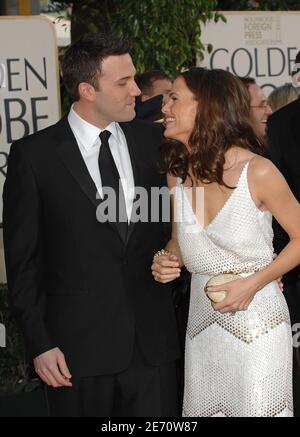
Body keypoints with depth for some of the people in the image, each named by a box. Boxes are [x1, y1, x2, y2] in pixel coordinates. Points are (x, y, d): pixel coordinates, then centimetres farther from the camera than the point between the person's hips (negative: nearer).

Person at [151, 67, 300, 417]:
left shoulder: (257, 171, -14)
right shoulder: (178, 174, 2)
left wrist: (253, 283, -15)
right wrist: (166, 261, -5)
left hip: (256, 321, -5)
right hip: (202, 322, 5)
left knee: (258, 410, 1)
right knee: (201, 410, 11)